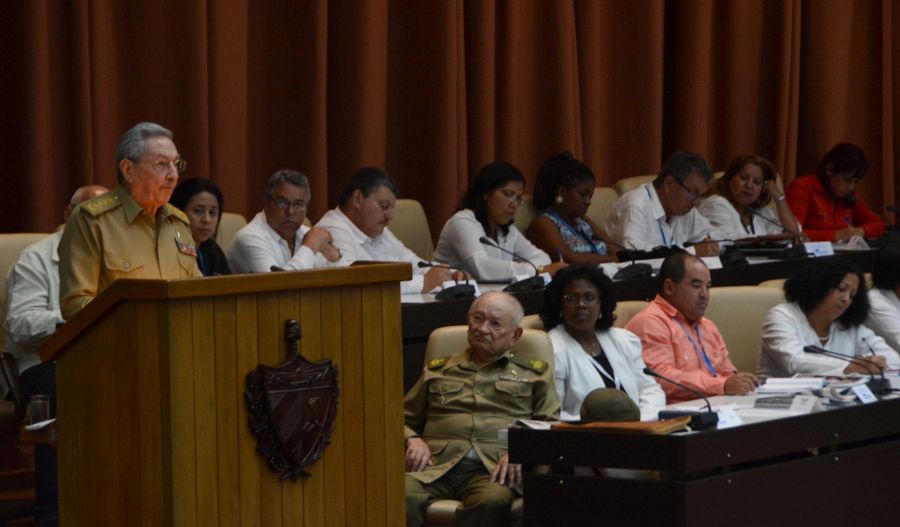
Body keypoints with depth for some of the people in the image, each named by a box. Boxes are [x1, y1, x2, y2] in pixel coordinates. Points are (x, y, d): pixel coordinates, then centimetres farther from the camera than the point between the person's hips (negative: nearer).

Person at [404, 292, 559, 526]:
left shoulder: (534, 374, 24)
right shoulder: (438, 370, 29)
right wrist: (412, 440, 7)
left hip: (494, 469, -1)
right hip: (437, 465, 1)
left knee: (493, 502, -40)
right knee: (402, 498, -36)